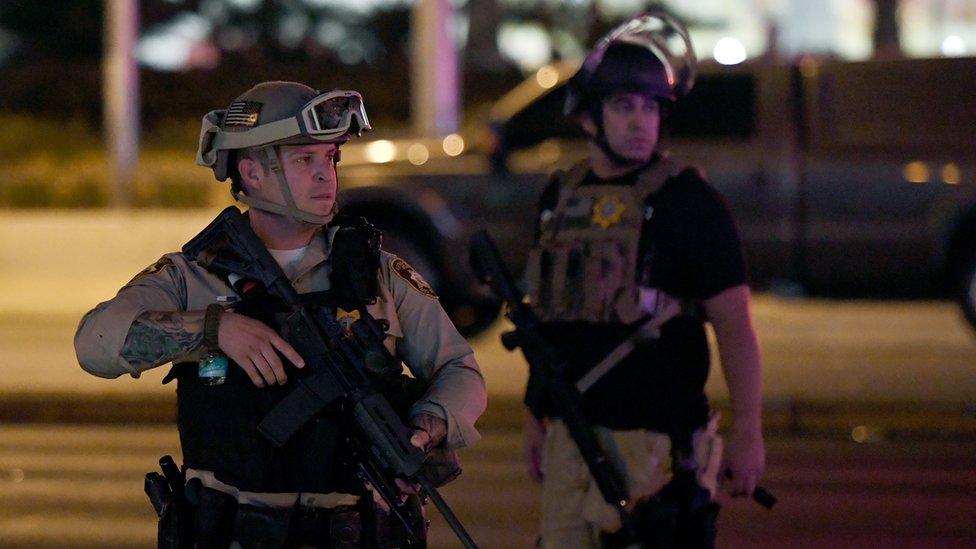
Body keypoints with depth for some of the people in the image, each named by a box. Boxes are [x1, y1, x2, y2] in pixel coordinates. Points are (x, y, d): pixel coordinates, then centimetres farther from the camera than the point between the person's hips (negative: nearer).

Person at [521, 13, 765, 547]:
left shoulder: (686, 199, -5)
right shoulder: (560, 197, 13)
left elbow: (734, 324, -8)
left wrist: (748, 432, -13)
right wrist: (534, 417, 19)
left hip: (653, 439, -6)